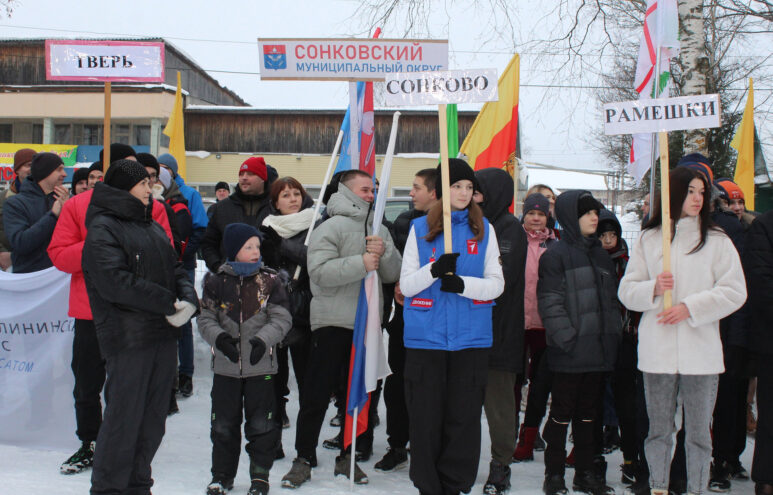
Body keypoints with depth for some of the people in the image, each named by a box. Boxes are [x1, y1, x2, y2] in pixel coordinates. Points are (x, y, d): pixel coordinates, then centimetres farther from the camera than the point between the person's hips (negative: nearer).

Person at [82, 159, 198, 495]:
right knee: (124, 416, -5)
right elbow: (115, 281, -18)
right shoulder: (103, 228, -8)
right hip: (127, 338, -8)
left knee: (153, 417, 13)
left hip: (163, 334, 8)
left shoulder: (151, 225, 18)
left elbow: (174, 267, 17)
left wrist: (188, 298, -4)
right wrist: (167, 303, -16)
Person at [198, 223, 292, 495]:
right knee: (223, 424, 9)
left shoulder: (269, 280, -1)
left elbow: (282, 318, -3)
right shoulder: (217, 281, 1)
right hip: (226, 366, 1)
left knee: (261, 423, 4)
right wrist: (218, 337, -16)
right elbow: (206, 318, 3)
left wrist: (264, 339, -18)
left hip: (260, 364, -1)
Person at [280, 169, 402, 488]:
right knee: (317, 394, 0)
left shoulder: (378, 230, 14)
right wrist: (361, 263, -23)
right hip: (332, 322, -6)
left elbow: (393, 274, 8)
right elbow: (319, 271, -18)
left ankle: (348, 456, 24)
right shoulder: (331, 228, -5)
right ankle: (304, 459, 10)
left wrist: (384, 252, -11)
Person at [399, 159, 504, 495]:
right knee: (425, 418, 1)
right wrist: (434, 270, -17)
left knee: (463, 418, 2)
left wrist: (462, 283, -16)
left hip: (471, 339, 0)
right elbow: (406, 284, 3)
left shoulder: (484, 230, 8)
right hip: (426, 338, 0)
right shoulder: (420, 229, 7)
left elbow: (496, 284, 3)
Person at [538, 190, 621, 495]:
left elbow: (611, 300, 18)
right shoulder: (556, 255, -7)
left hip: (598, 352, 7)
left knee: (588, 413, 13)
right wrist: (567, 339, -18)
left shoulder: (600, 255, 16)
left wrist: (613, 337, 9)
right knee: (562, 413, 1)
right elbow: (550, 303, -13)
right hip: (569, 353, -6)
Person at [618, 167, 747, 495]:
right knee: (658, 430, 9)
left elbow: (734, 292, -2)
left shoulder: (717, 241, 4)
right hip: (657, 350, 1)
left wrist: (690, 307, -11)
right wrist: (654, 288, -13)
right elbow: (626, 290, 7)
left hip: (700, 351, -1)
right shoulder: (648, 239, 8)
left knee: (699, 432, 3)